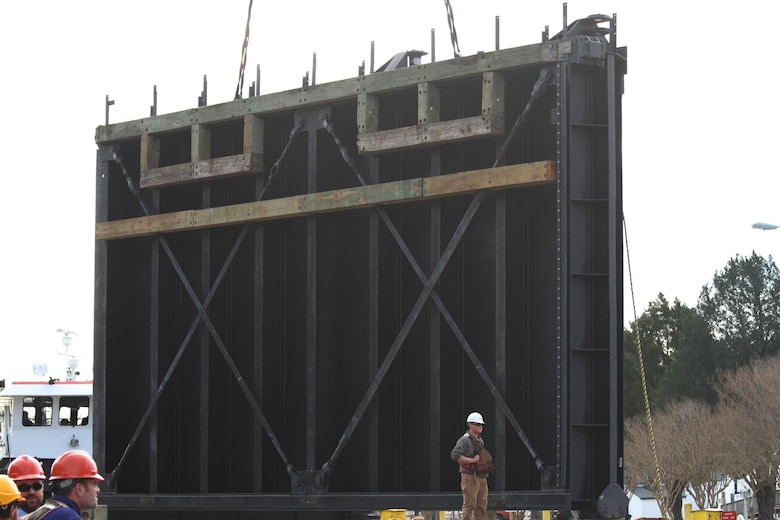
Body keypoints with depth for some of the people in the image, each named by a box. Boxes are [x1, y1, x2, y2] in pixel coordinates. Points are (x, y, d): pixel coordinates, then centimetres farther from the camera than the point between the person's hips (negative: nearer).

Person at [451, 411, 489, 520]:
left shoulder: (480, 440, 19)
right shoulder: (464, 440, -9)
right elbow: (454, 455, -22)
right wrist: (472, 460, -22)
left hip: (482, 477, 9)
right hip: (470, 477, -9)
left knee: (482, 505, 8)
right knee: (470, 504, -10)